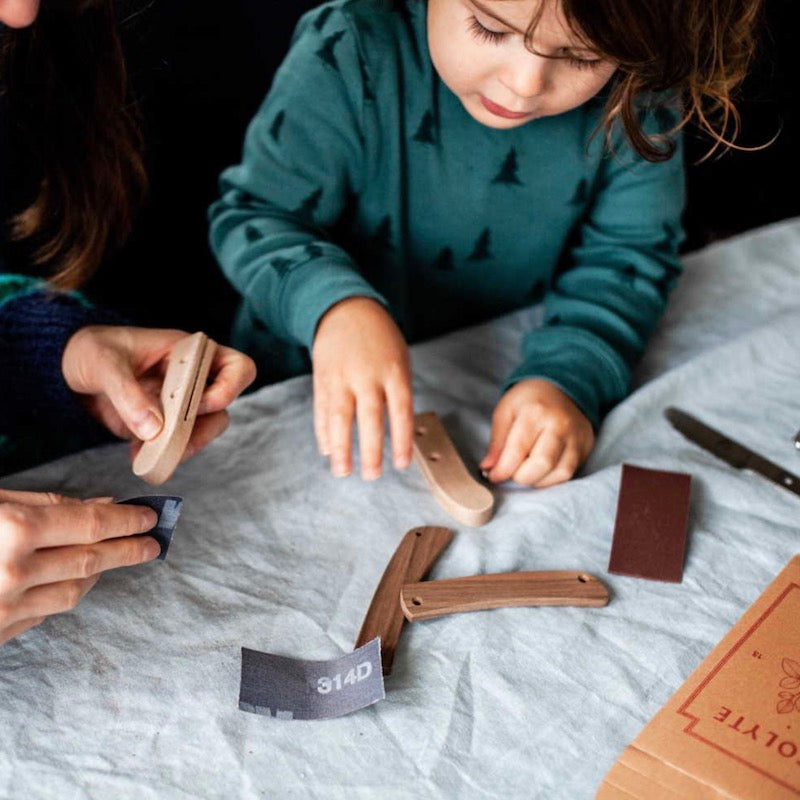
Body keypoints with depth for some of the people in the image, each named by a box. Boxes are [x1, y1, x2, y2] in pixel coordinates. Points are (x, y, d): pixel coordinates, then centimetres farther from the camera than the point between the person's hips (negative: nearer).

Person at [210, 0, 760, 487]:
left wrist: (568, 378, -24)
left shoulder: (638, 96, -15)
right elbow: (254, 216, -17)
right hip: (332, 390, -3)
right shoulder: (352, 56, -23)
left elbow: (625, 252, -6)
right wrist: (333, 304, -37)